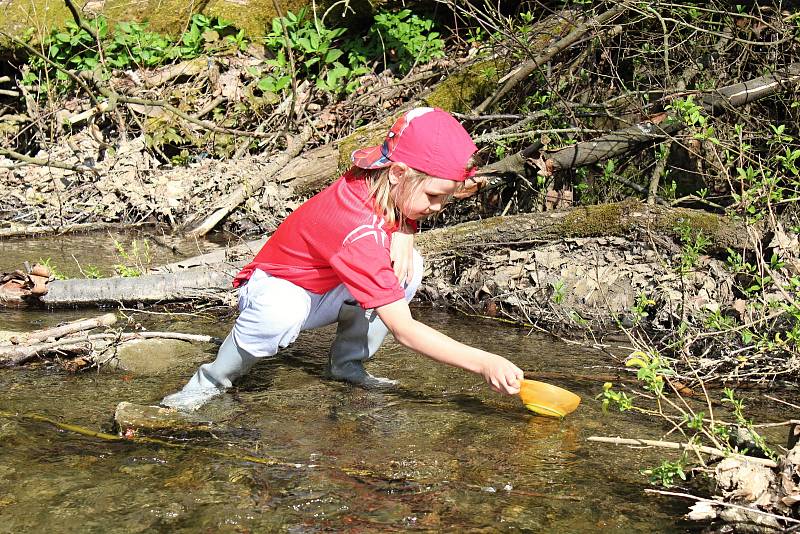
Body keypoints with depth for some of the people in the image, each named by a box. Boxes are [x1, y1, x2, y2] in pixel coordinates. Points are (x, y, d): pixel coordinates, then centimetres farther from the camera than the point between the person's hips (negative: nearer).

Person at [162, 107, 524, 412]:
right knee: (281, 315, -43)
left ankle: (348, 363, 1)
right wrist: (483, 362, -42)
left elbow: (404, 213, 12)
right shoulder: (360, 233, -38)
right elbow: (403, 330, -39)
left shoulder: (376, 180, -16)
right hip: (276, 287, -8)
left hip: (328, 290, 8)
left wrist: (404, 231, -14)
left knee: (409, 266, -15)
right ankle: (213, 379, -14)